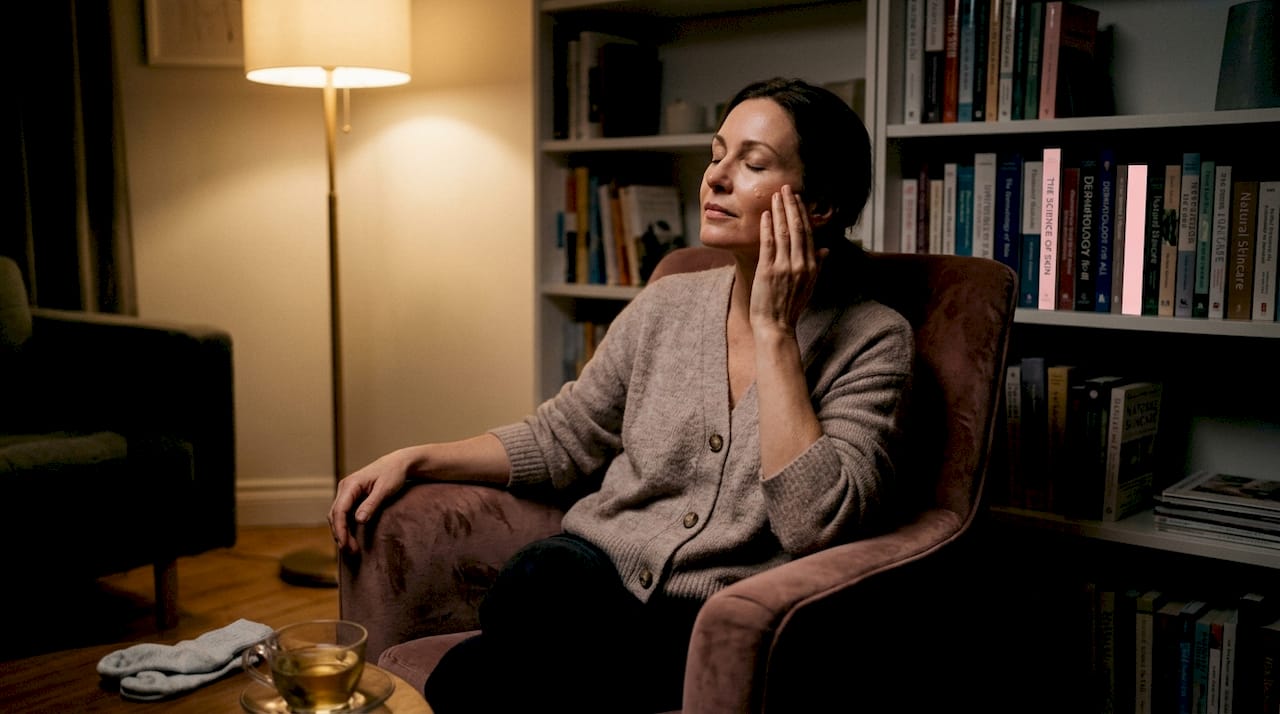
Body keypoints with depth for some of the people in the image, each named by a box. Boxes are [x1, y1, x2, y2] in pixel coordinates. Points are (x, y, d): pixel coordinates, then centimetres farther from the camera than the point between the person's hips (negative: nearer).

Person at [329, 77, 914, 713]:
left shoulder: (872, 340, -6)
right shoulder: (667, 305, 8)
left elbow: (813, 526, -20)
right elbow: (562, 436, 16)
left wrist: (772, 329, -17)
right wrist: (415, 459, 5)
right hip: (596, 575, 4)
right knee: (549, 572, -33)